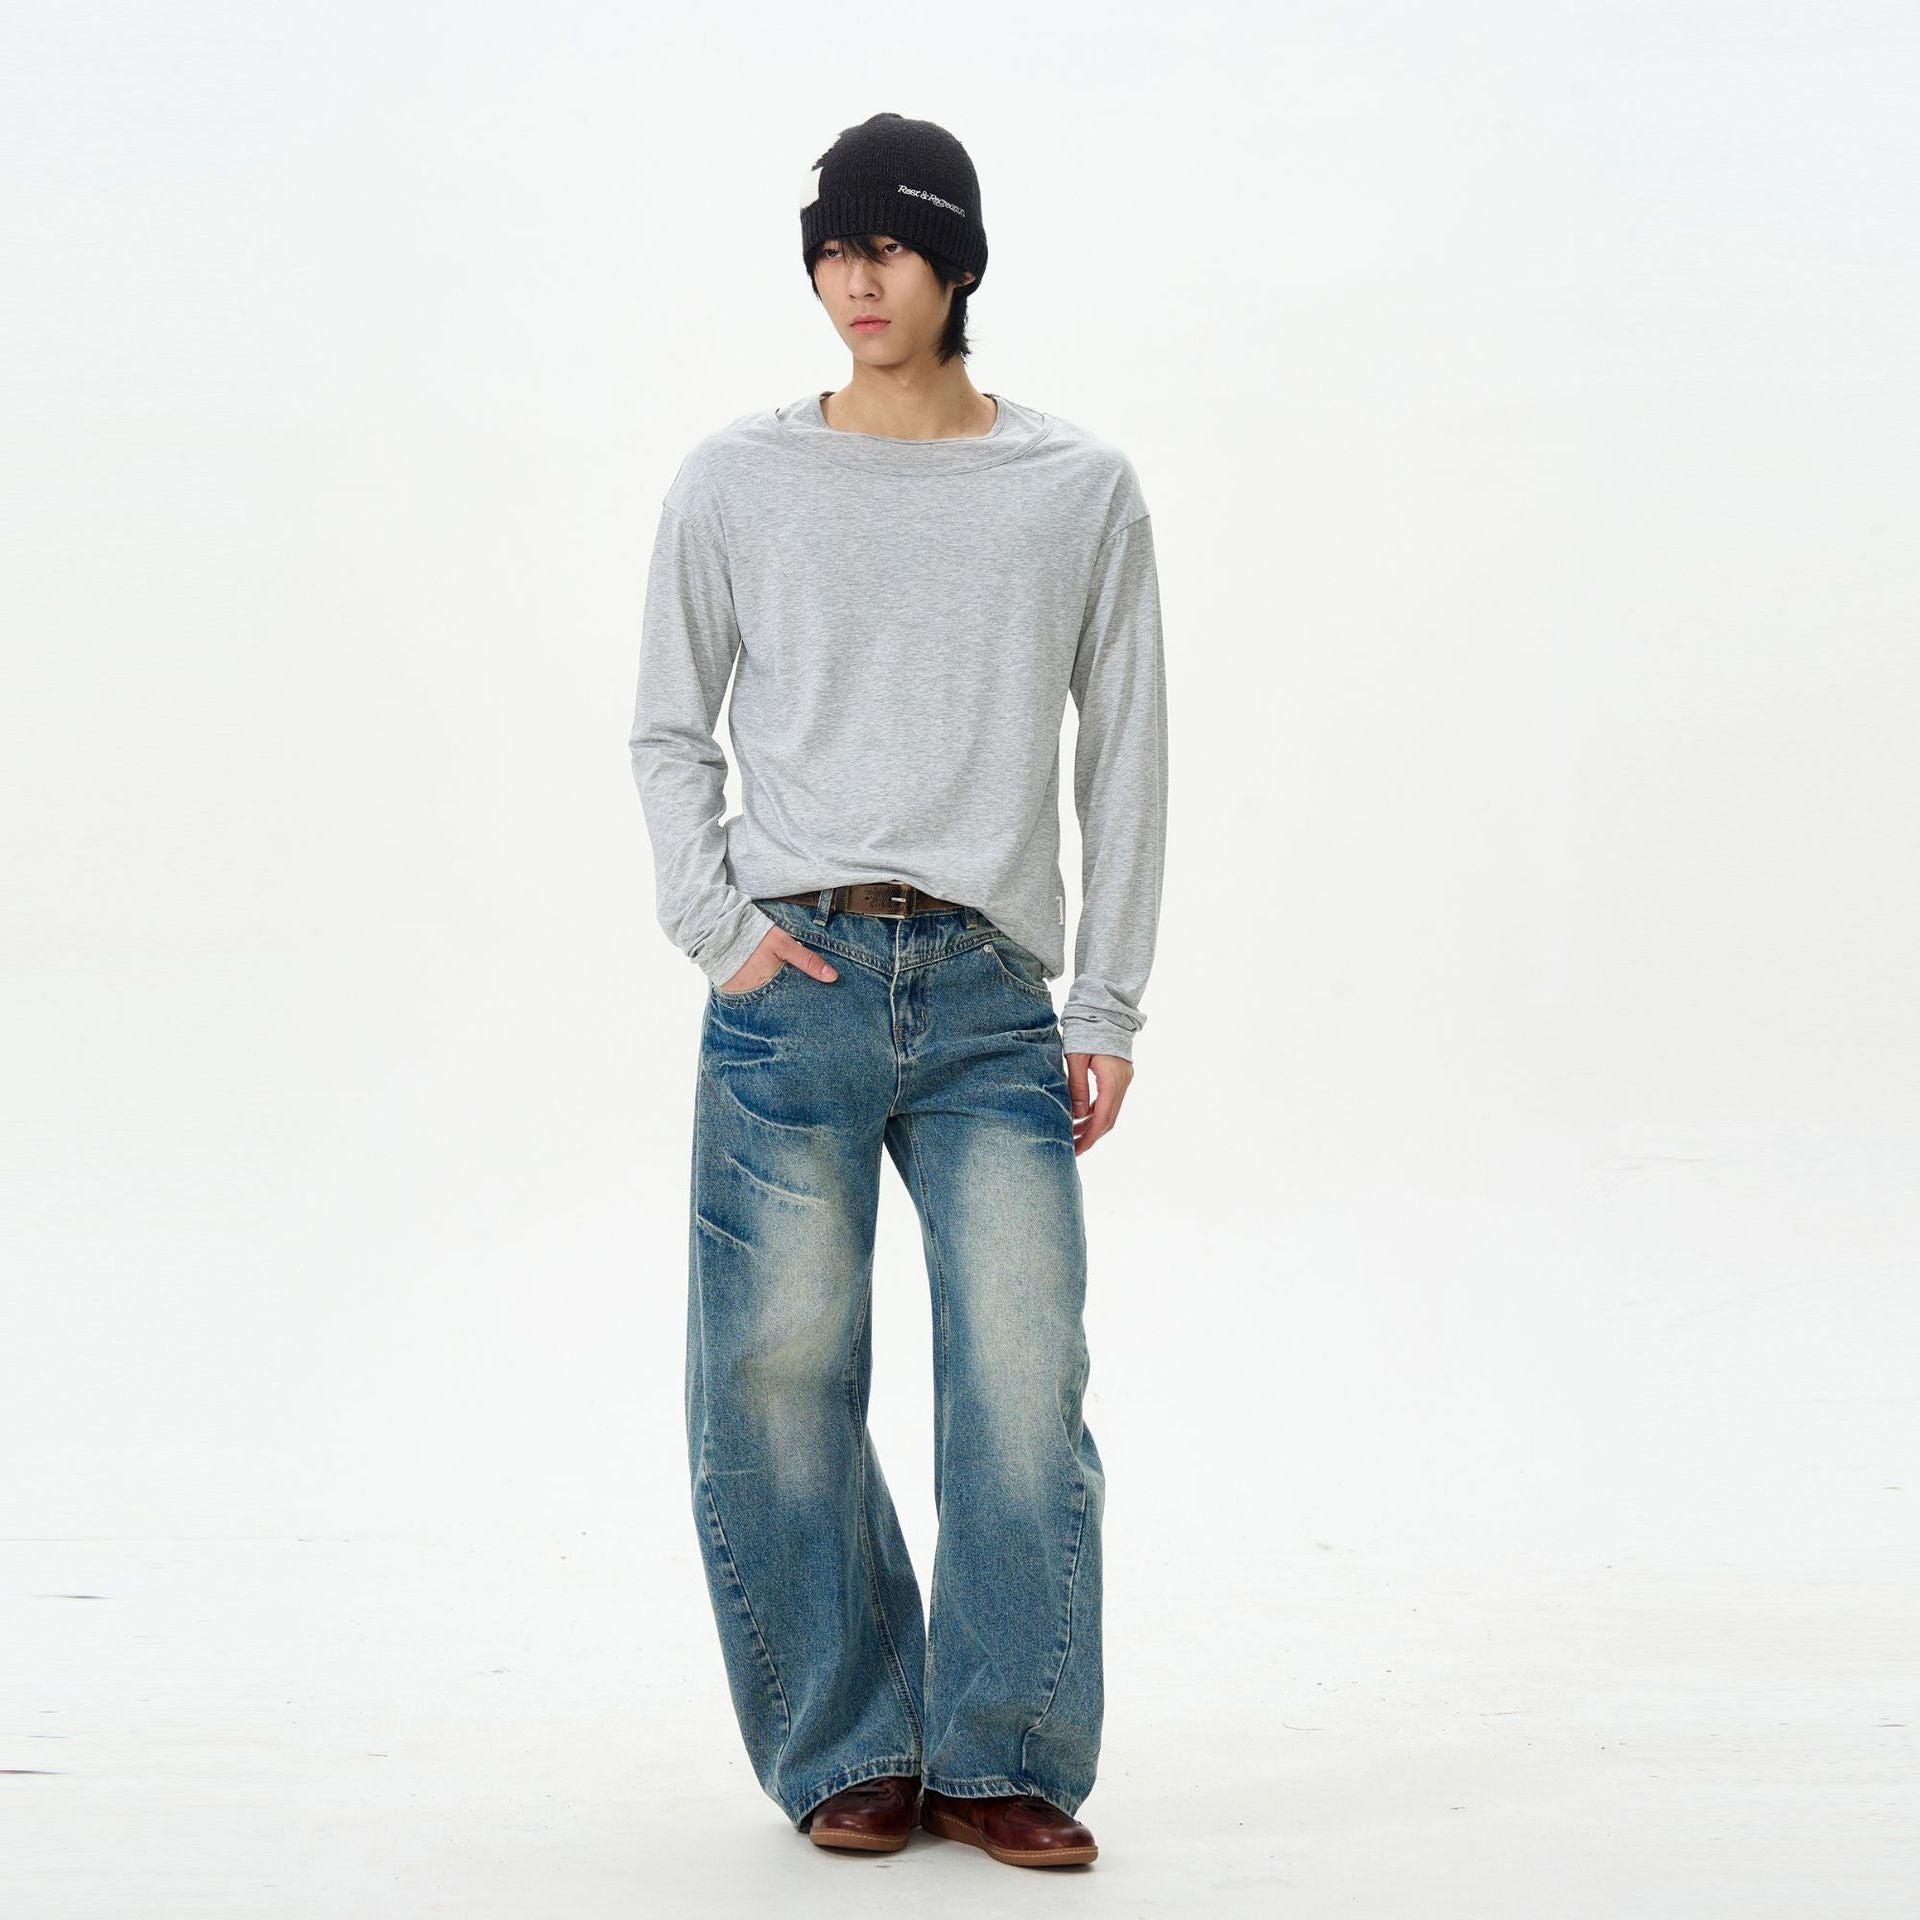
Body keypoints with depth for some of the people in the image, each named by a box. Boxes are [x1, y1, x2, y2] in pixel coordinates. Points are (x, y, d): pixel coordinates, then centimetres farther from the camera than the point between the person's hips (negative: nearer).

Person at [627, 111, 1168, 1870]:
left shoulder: (1083, 491, 9)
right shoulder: (737, 486, 8)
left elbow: (1126, 756, 11)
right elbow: (668, 731, 15)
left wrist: (1109, 1006, 5)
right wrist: (719, 924, -1)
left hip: (992, 996, 0)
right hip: (796, 984, 0)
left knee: (1026, 1389, -7)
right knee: (781, 1385, -1)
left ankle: (1006, 1760, 6)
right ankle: (852, 1755, 13)